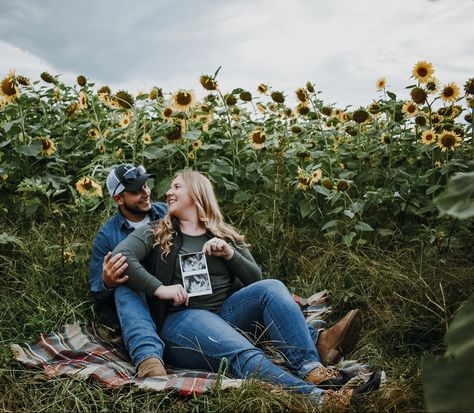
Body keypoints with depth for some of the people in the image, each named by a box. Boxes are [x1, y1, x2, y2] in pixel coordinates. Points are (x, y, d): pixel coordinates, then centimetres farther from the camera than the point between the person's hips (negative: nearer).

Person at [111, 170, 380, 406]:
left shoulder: (225, 235, 19)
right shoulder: (156, 234, 10)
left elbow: (256, 278, 13)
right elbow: (119, 257, -8)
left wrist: (230, 254, -4)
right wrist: (160, 289, -19)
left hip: (225, 314, 4)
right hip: (182, 319, -4)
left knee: (271, 288, -24)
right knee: (245, 356, -33)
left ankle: (312, 370, -39)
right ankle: (318, 397, -55)